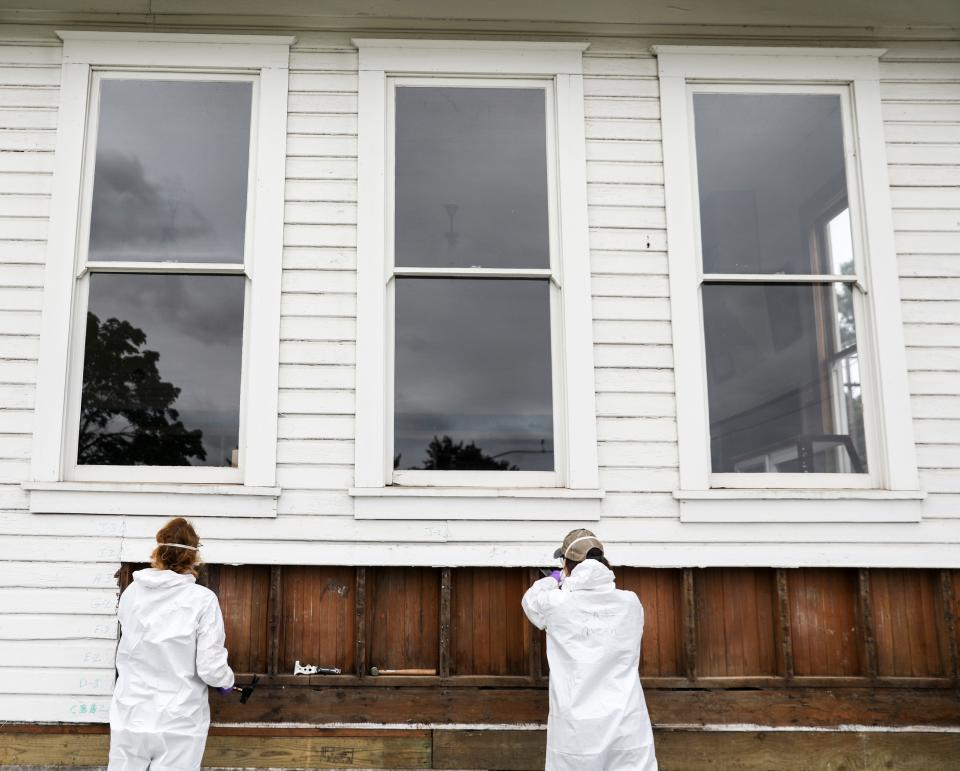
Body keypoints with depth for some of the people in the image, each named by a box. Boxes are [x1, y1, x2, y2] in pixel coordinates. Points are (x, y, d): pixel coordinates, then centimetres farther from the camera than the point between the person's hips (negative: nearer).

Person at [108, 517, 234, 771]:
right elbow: (211, 669, -15)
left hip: (131, 717, 3)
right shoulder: (202, 600, -15)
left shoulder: (132, 593, -3)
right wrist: (227, 679, 7)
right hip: (178, 723, -3)